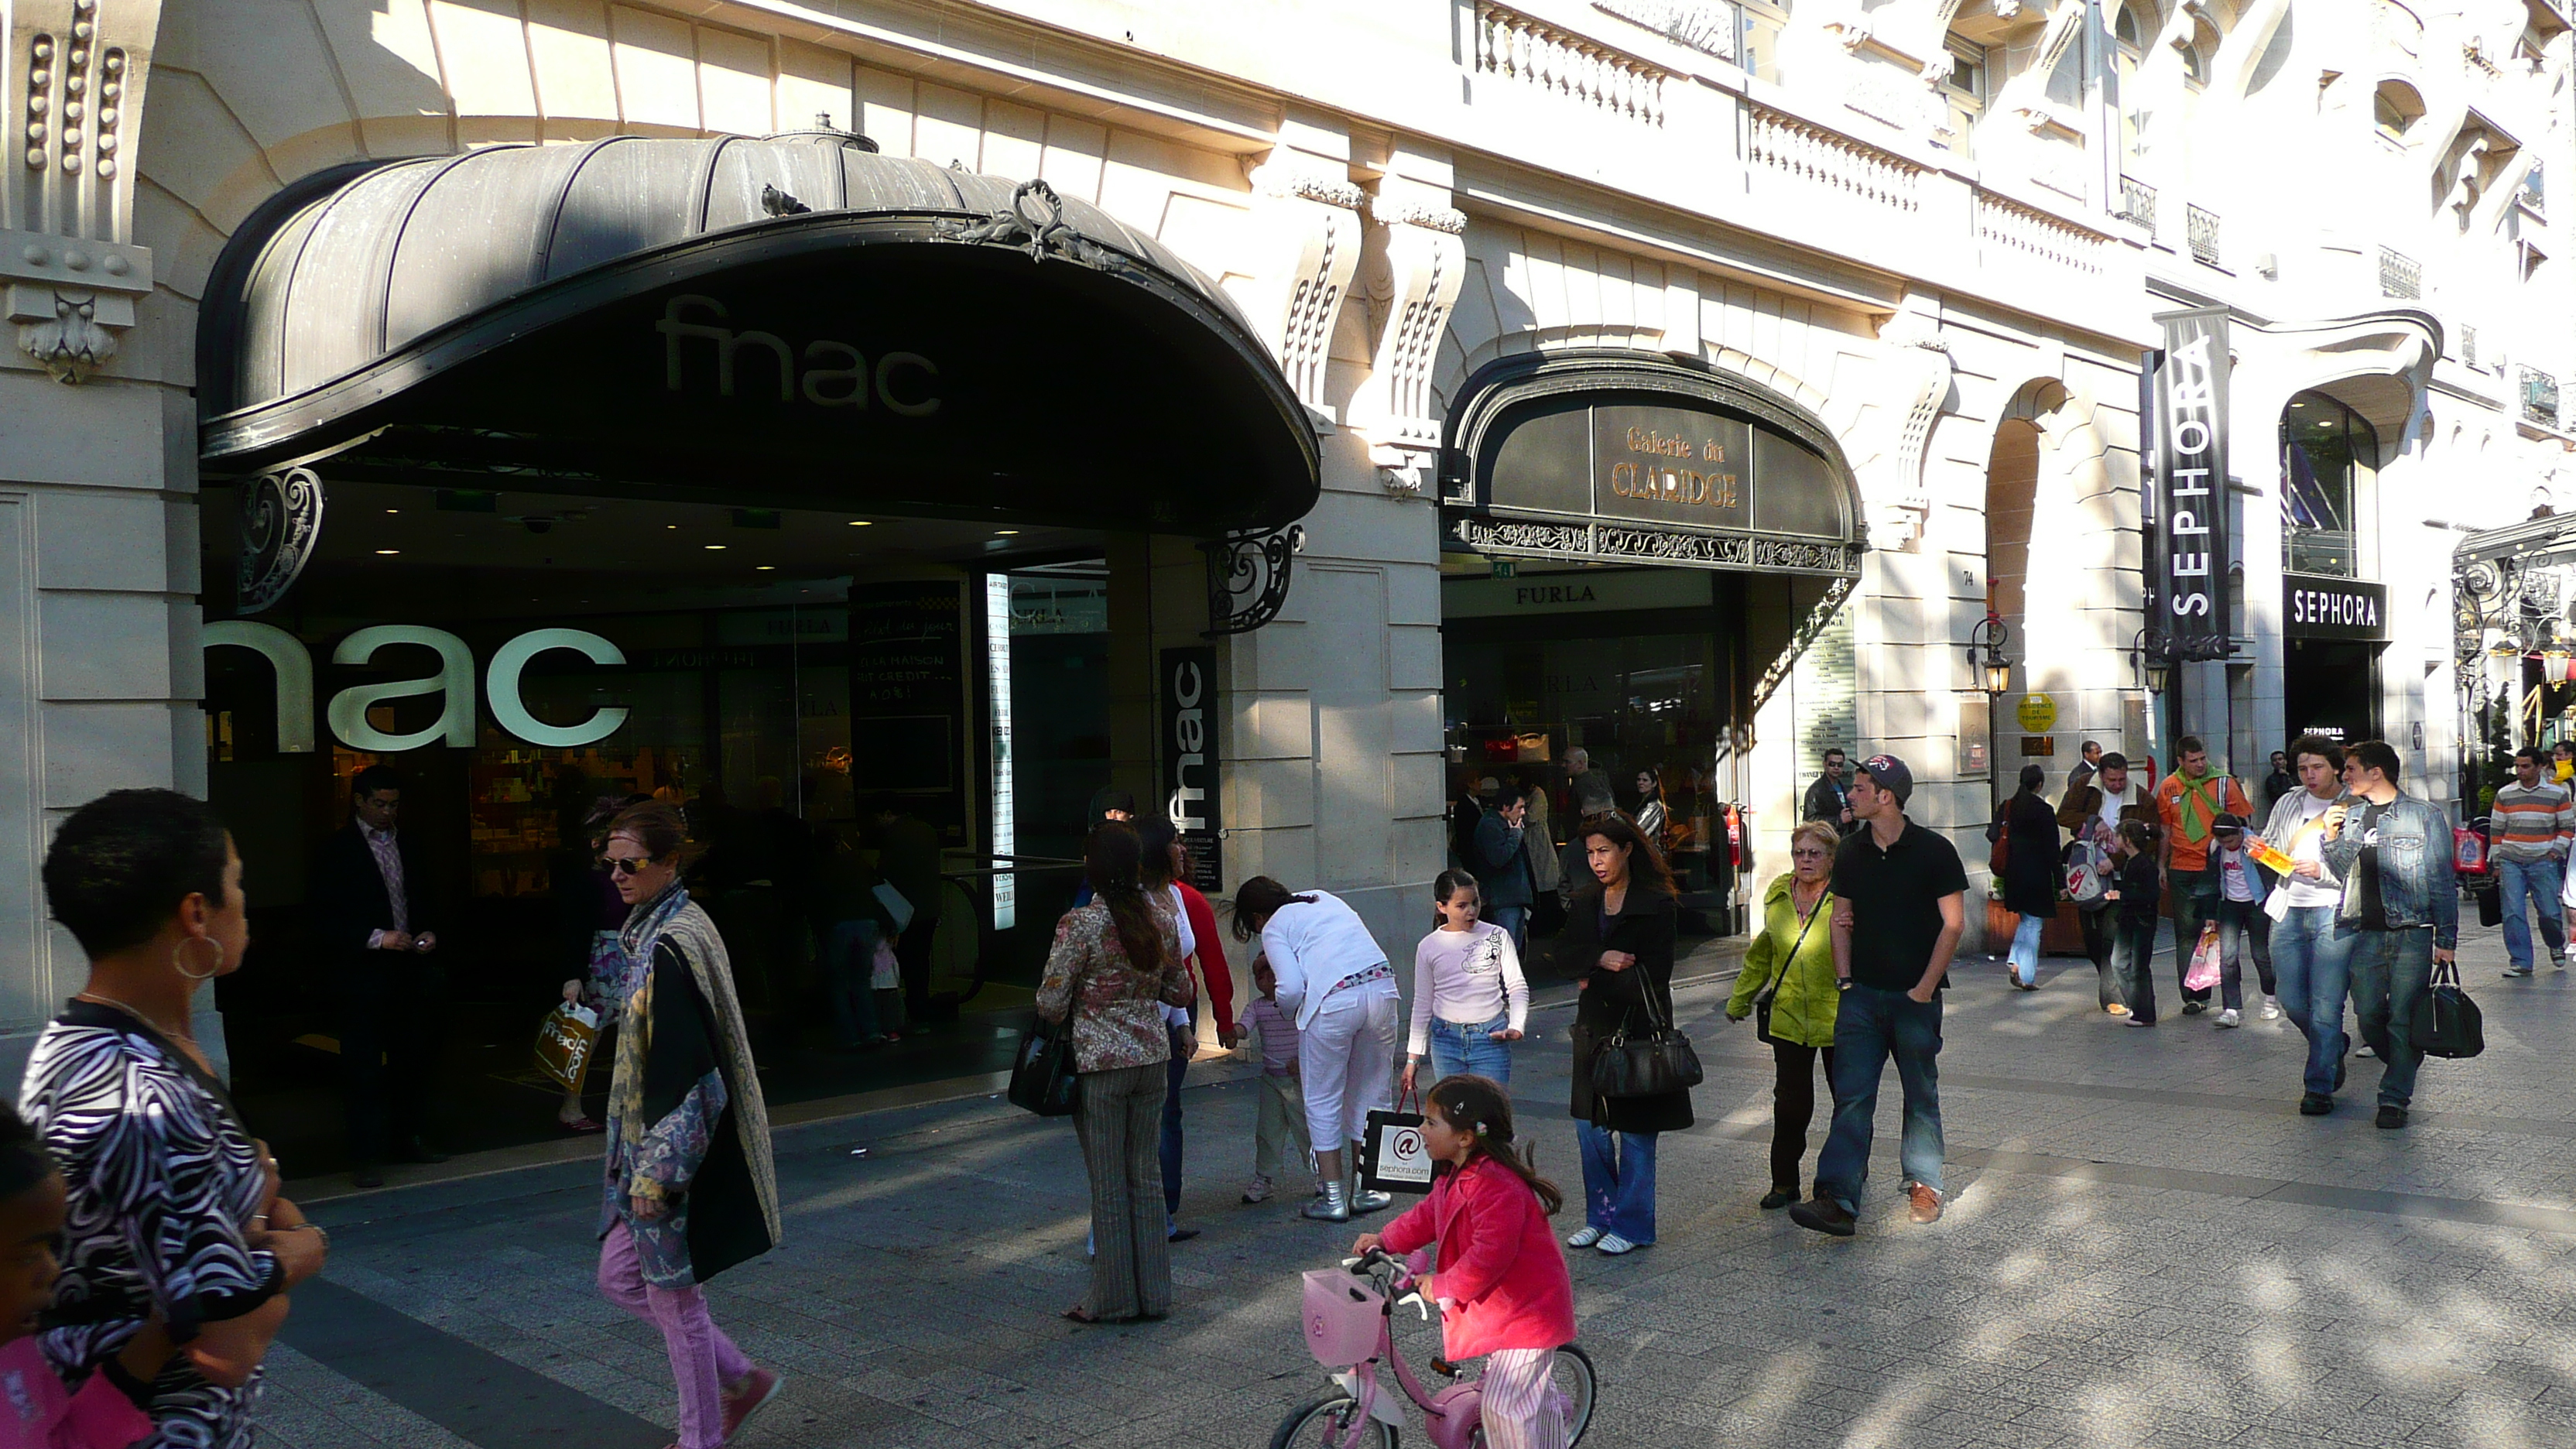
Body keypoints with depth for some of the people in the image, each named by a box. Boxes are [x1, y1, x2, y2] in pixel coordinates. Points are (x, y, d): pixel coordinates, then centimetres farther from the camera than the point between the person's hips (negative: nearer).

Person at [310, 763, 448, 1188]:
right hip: (365, 975, -5)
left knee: (414, 1059, 12)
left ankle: (411, 1138, 24)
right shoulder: (337, 851, -4)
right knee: (363, 1069, -2)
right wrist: (376, 938, -18)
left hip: (410, 972, 5)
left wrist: (429, 932, 1)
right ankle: (366, 1156, 3)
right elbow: (325, 921, -9)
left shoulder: (408, 845, 13)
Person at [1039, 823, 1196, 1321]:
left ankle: (1115, 1299, 15)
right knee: (1146, 1177, 14)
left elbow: (1051, 1004, -13)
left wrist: (1076, 1007, 8)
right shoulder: (1161, 915, -1)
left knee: (1108, 1184, 5)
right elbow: (1180, 992, 9)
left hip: (1099, 1062, -5)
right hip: (1153, 1057, 5)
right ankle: (1154, 1293, 20)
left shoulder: (1080, 925, -17)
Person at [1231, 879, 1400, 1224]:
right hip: (1382, 986, 6)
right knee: (1371, 1095, 18)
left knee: (1323, 1101, 11)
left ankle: (1334, 1198, 14)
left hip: (1333, 1001, -6)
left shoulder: (1274, 928, 8)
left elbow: (1291, 989, -4)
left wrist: (1290, 1011, 17)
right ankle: (1364, 1191, 26)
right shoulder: (1325, 899, 27)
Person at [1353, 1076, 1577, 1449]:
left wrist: (1442, 1286, -27)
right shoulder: (1456, 1177, 4)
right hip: (1501, 1305, 10)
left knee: (1503, 1404, -7)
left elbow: (1489, 1254, -34)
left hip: (1526, 1310, -10)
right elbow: (1427, 1215, 19)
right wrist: (1385, 1240, 12)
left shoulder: (1497, 1187, -31)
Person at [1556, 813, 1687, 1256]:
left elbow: (1651, 975, -13)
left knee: (1634, 1127, 1)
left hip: (1638, 1026, -6)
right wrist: (1601, 958, -17)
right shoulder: (1585, 901, 11)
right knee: (1589, 1124, 9)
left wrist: (1593, 982, -8)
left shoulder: (1655, 904, -8)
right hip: (1594, 1025, 6)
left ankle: (1633, 1224, 12)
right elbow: (1563, 955, 1)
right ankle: (1601, 1214, 23)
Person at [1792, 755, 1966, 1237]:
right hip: (1862, 994, 3)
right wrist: (1844, 980, 4)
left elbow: (1954, 923, -6)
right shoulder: (1851, 853, 7)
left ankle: (1923, 1184, 26)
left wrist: (1925, 987, -10)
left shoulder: (1934, 850, -6)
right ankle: (1838, 1198, -9)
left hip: (1914, 997, -3)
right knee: (1851, 1096, -4)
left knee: (1921, 1096, 10)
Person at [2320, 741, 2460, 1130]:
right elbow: (2341, 874, 18)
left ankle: (2395, 1097, 3)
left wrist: (2446, 939, -4)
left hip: (2412, 933, -4)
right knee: (2368, 1016, 3)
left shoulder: (2425, 815, 1)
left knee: (2403, 1018, -5)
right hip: (2363, 933, 4)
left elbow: (2443, 881, 1)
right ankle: (2404, 1066, 29)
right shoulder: (2348, 815, 14)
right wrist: (2332, 838, 1)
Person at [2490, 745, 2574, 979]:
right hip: (2510, 861, 1)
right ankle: (2520, 962, -1)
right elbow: (2496, 830, 13)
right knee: (2513, 913, -6)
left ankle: (2557, 946, 31)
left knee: (2550, 912, 1)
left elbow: (2568, 827, 9)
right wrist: (2496, 862, 10)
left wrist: (2557, 849, -5)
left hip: (2543, 862, -1)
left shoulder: (2557, 793, 4)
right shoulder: (2504, 795, 8)